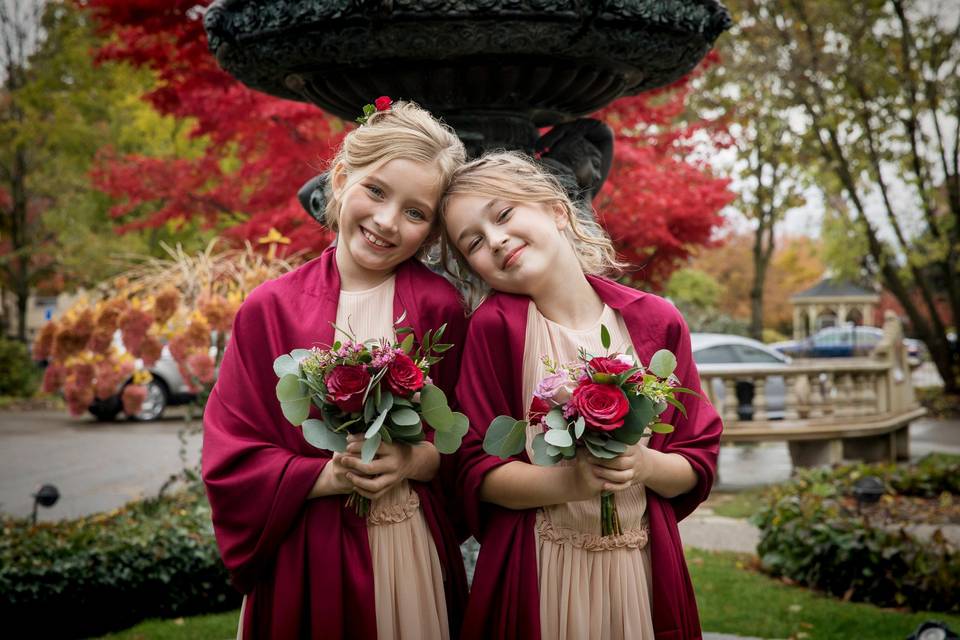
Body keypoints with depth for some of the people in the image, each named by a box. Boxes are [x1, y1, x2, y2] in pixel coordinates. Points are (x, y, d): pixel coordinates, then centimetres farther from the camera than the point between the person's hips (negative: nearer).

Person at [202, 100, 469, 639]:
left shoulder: (440, 306, -4)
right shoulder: (272, 309, -4)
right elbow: (231, 462, -5)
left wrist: (416, 461, -17)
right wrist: (330, 476, -17)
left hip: (414, 555, 1)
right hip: (304, 566, 0)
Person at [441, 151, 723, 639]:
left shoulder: (656, 321, -3)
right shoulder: (493, 326, -9)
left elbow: (699, 462, 2)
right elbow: (478, 473, -8)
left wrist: (647, 466, -17)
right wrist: (568, 481, -23)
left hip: (642, 567, 2)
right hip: (534, 575, -2)